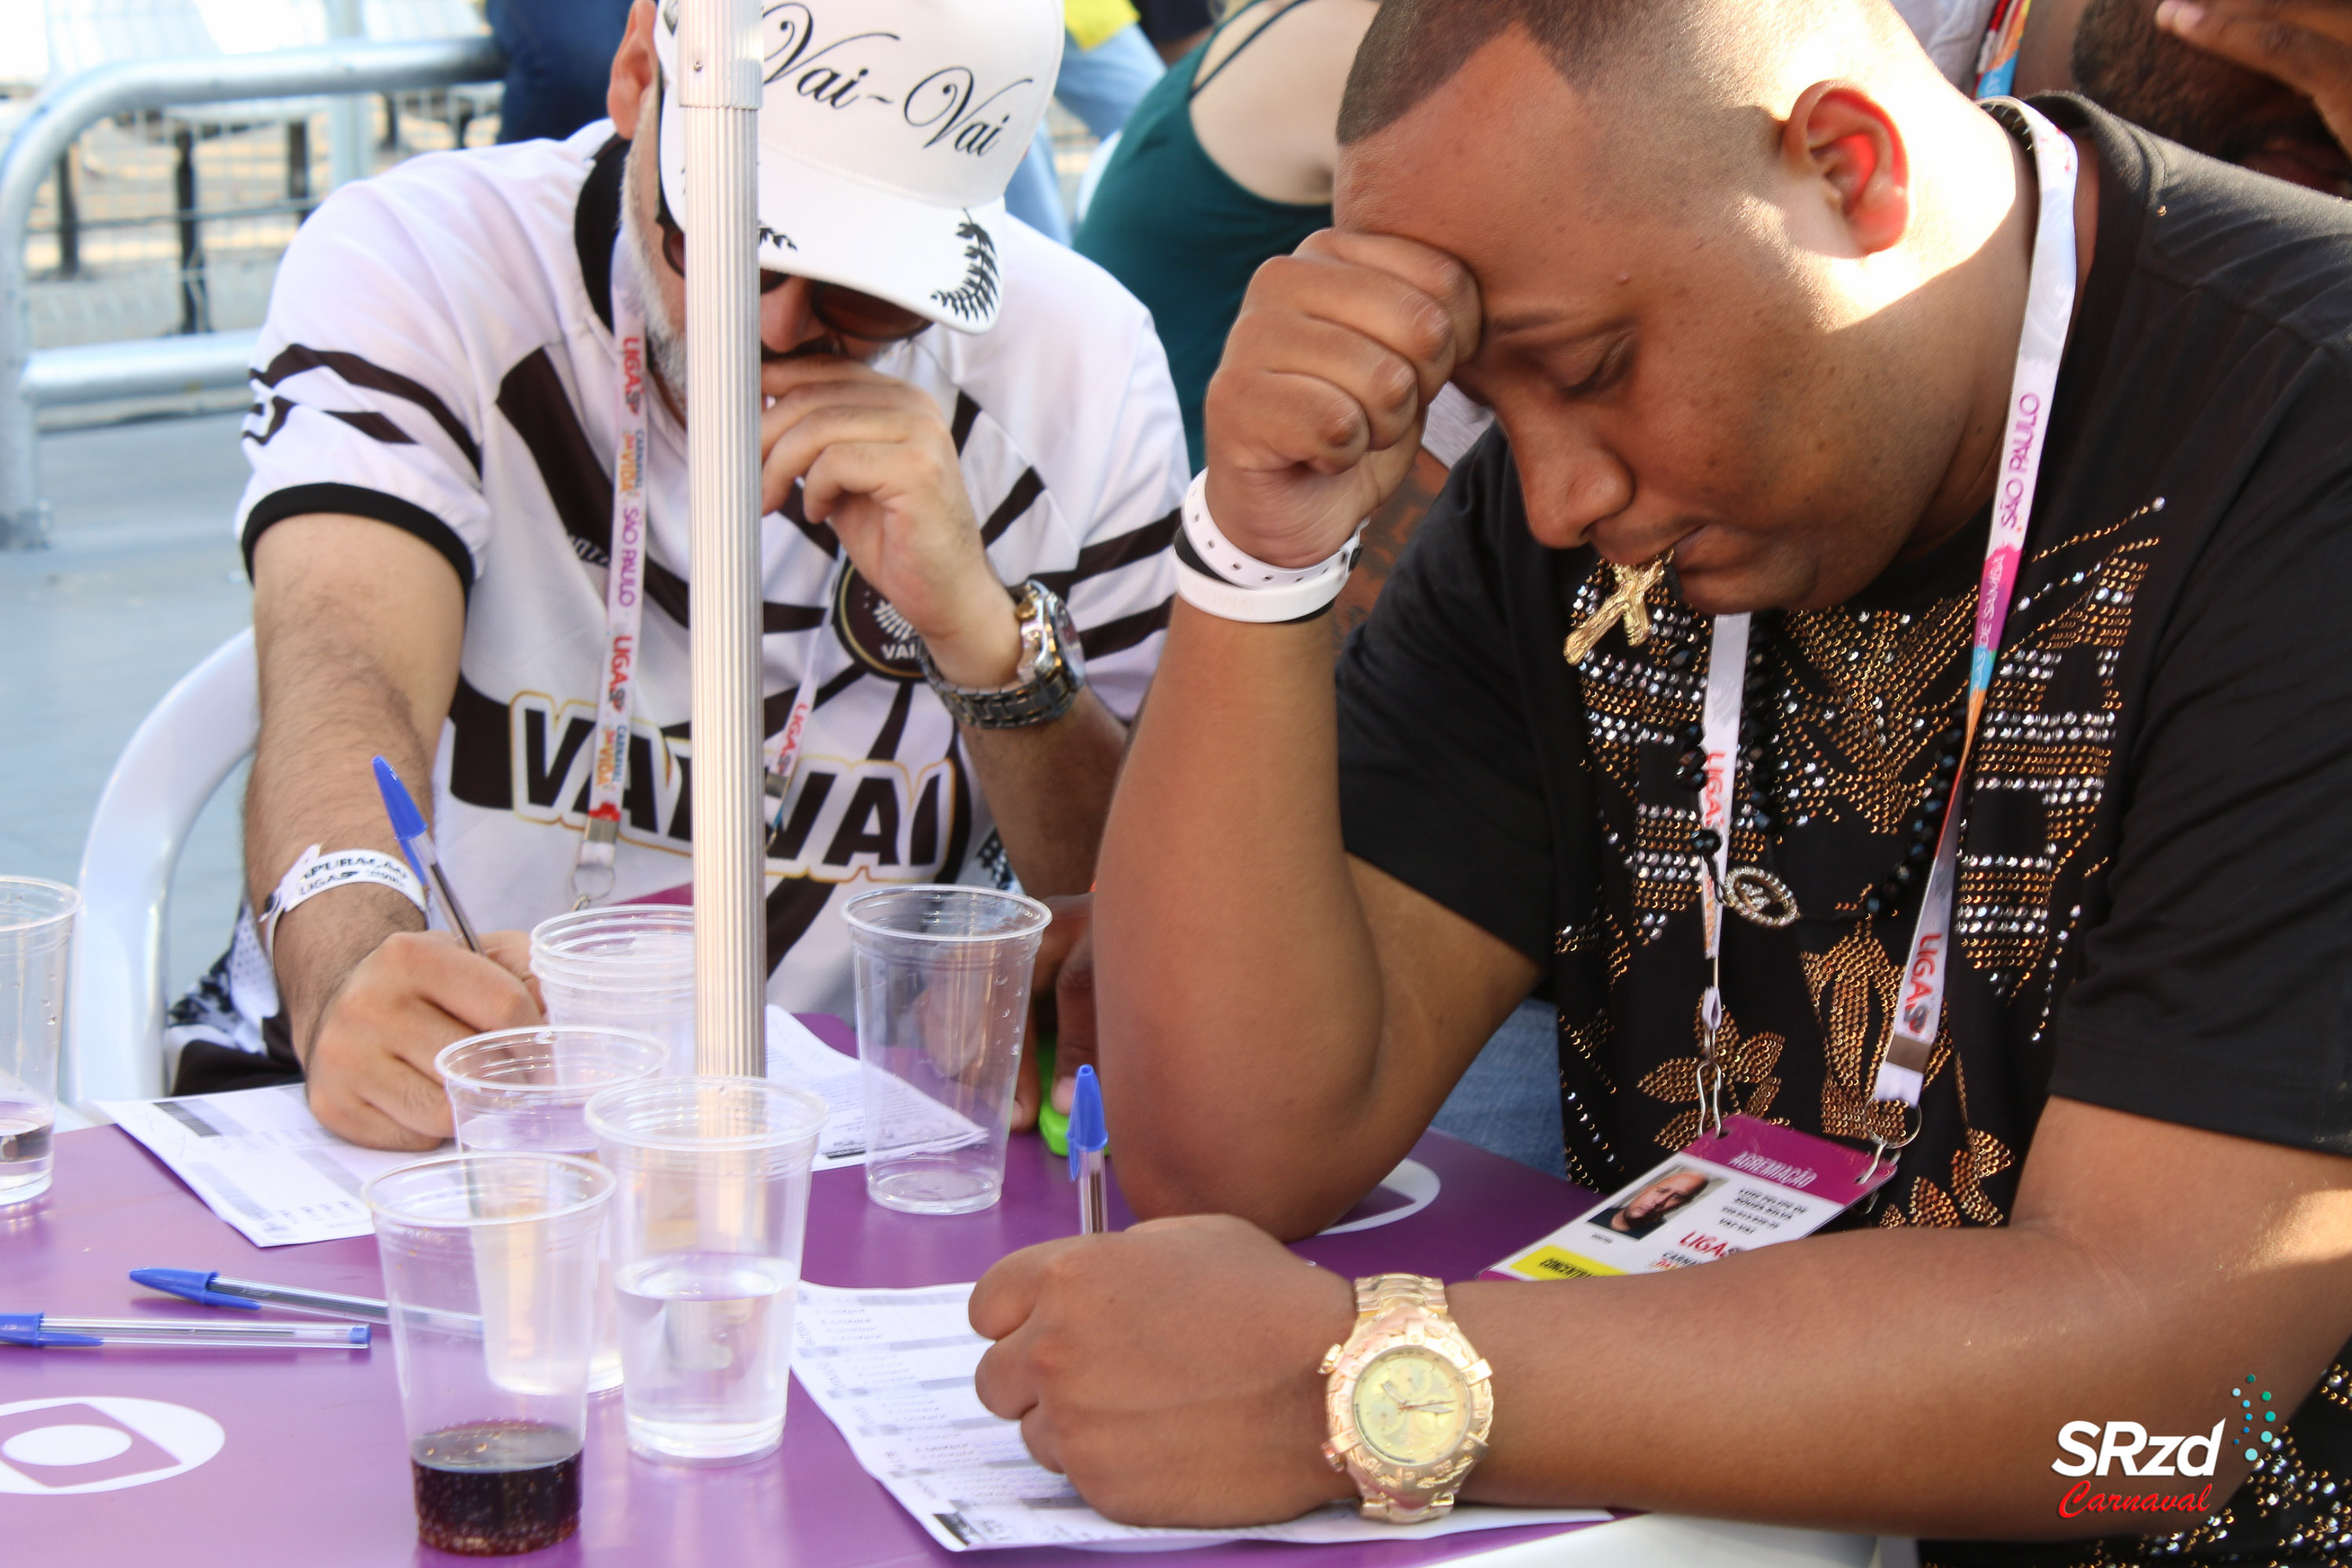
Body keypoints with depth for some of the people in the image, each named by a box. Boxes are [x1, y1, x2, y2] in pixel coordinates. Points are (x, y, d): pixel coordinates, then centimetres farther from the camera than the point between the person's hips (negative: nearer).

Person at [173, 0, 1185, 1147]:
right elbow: (342, 681, -27)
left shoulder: (1087, 369, -5)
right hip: (408, 1127, 0)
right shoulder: (406, 263, -10)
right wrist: (350, 976, -47)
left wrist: (983, 628, -21)